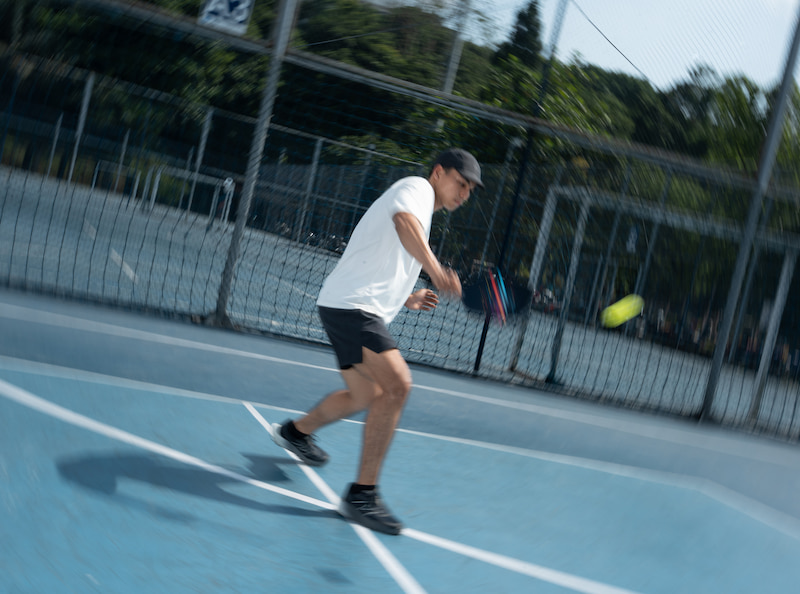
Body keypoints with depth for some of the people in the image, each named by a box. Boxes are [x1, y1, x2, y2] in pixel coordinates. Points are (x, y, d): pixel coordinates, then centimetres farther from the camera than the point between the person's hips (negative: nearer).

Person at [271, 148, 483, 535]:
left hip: (362, 310, 11)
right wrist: (434, 269, -47)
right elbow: (403, 219, -31)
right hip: (348, 305, -11)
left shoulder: (419, 211, 26)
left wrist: (406, 299, 16)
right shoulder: (417, 187, -4)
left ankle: (296, 431, 46)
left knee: (367, 395, 22)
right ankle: (362, 494, -20)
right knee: (397, 383, -23)